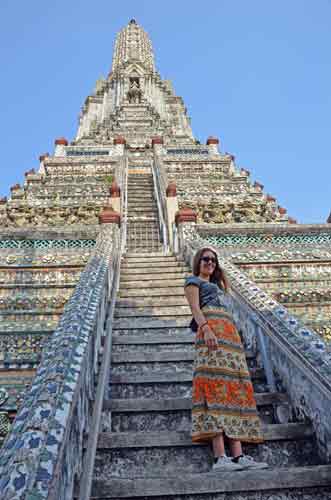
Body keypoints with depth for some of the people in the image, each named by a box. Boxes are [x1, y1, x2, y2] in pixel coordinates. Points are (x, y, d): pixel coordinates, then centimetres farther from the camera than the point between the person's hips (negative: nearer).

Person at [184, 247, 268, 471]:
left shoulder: (216, 286, 35)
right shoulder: (193, 281, 14)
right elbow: (195, 307, -6)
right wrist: (206, 327, -19)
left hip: (231, 333, 8)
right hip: (211, 330, -8)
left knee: (235, 387, -4)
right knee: (216, 384, -19)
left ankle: (239, 455, -8)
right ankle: (220, 457, -23)